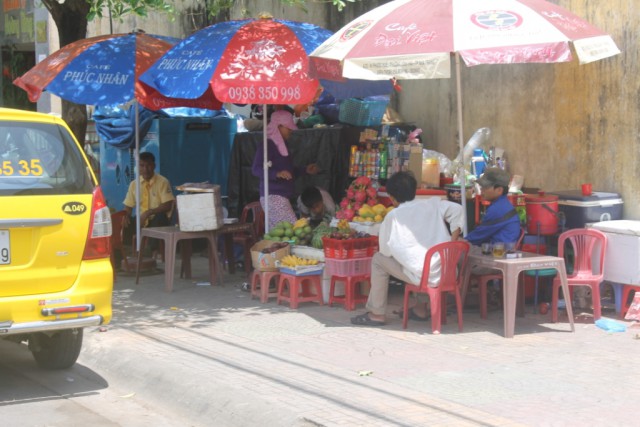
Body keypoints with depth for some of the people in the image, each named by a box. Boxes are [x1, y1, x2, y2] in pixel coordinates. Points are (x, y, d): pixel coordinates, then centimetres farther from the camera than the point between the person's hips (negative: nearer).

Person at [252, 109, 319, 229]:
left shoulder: (281, 145, 18)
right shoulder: (267, 146, -10)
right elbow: (256, 169, -21)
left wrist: (305, 170, 21)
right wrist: (277, 174, -34)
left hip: (281, 197, 9)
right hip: (273, 196, -9)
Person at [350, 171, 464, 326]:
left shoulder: (393, 217, -4)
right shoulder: (432, 204, 7)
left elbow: (386, 250, 2)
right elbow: (457, 209, 3)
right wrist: (453, 241, 4)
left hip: (423, 277, -6)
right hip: (446, 273, 6)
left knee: (378, 260, 13)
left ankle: (377, 314, 16)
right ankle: (421, 308, 39)